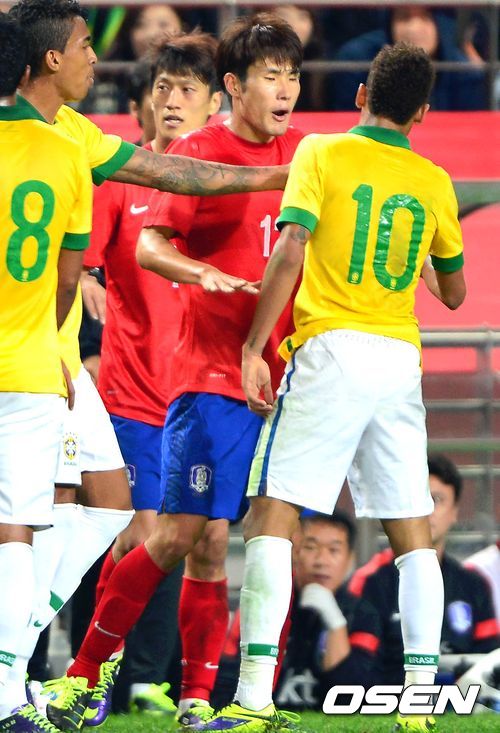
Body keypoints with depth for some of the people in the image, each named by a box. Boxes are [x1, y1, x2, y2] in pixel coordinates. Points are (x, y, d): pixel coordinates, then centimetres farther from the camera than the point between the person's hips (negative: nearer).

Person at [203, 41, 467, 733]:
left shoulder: (322, 154, -1)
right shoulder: (434, 182, 11)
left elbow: (289, 252, -13)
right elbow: (454, 293, 20)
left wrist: (254, 348, -10)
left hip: (331, 347, -4)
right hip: (402, 358, 4)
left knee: (272, 512, -4)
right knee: (411, 527, 9)